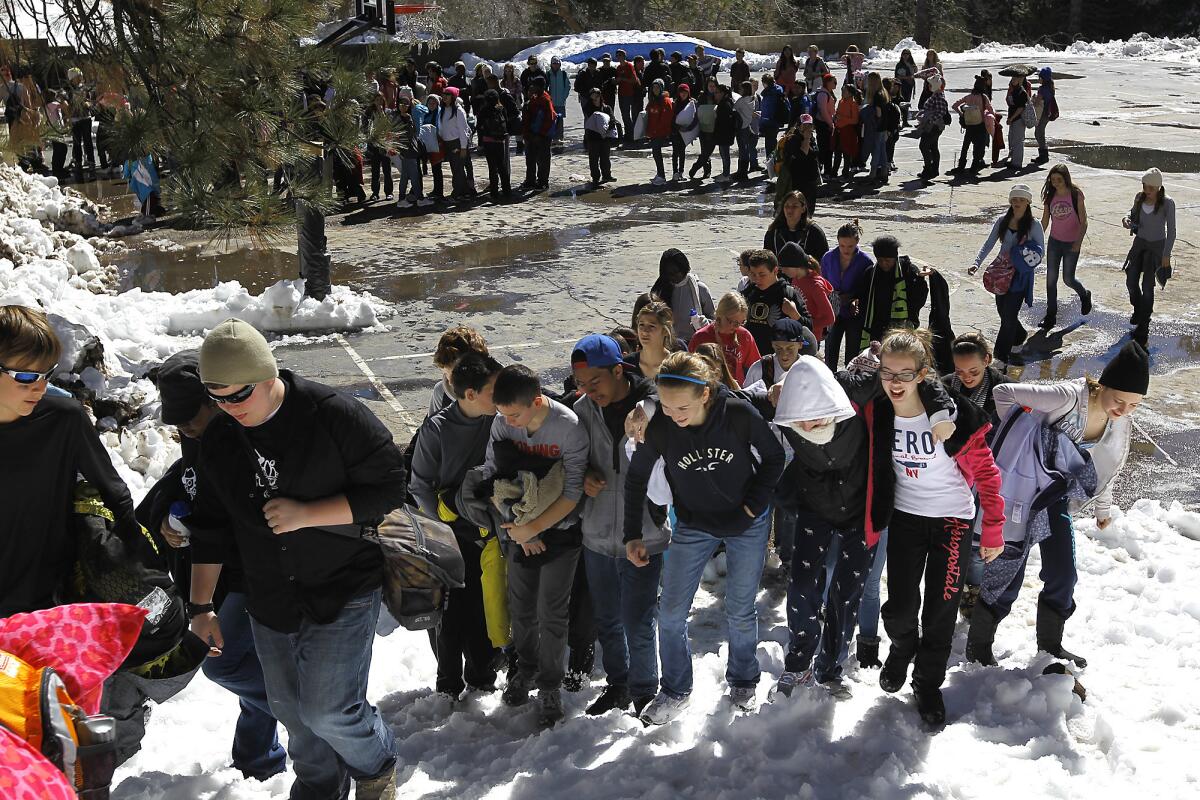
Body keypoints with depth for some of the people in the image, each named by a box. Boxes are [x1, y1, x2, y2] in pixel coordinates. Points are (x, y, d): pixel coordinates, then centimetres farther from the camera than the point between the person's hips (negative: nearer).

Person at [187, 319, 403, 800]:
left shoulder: (334, 415, -18)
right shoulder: (219, 440, 0)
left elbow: (388, 488, -16)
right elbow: (211, 526, 10)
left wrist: (307, 514, -24)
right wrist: (200, 606, 10)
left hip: (343, 590, -5)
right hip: (270, 599, 6)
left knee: (328, 710, -10)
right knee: (291, 710, 15)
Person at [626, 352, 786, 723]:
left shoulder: (739, 413, -25)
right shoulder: (659, 426, -21)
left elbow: (774, 456, -7)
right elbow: (636, 480, -5)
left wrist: (754, 504, -13)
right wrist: (633, 534, -5)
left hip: (747, 525, -1)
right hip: (693, 526, 1)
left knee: (740, 612, 9)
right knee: (671, 614, 0)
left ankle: (742, 682, 35)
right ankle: (675, 691, 21)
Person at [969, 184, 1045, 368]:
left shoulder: (1034, 225, -8)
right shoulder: (1003, 221, 3)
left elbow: (1040, 251, -3)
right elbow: (989, 244, 2)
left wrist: (1025, 259, -22)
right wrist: (977, 263, -11)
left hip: (1021, 275, -5)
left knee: (1009, 314, -6)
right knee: (1002, 310, 16)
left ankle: (1001, 357, 1)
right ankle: (1020, 335, 46)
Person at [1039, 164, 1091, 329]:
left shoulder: (1076, 195, -13)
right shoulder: (1050, 196, -2)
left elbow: (1083, 222, -12)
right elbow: (1045, 221, 6)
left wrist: (1079, 242, -23)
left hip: (1071, 244, -4)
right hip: (1054, 241, 4)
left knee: (1068, 279, 3)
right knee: (1051, 279, 2)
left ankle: (1085, 295, 36)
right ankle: (1051, 316, 12)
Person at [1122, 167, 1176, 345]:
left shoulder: (1167, 203, -19)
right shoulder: (1139, 197, -6)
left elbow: (1171, 231, -13)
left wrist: (1166, 255, -13)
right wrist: (1128, 219, -9)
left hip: (1156, 246, -5)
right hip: (1140, 243, 5)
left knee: (1147, 285, -6)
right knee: (1131, 281, 7)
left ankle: (1143, 327, 4)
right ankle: (1139, 310, 37)